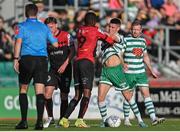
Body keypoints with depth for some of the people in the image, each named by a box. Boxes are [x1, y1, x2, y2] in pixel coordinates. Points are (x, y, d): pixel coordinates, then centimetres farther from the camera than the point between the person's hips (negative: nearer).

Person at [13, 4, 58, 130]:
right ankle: (40, 121, -14)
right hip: (42, 59, 2)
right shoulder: (44, 27, 14)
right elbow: (55, 44, 18)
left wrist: (16, 59, -10)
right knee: (40, 91, -2)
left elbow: (18, 42, -9)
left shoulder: (22, 26, 5)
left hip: (26, 59, -2)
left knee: (23, 90, 9)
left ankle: (24, 121, 2)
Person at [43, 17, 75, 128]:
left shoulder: (66, 36, -5)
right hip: (53, 69, 3)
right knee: (47, 92, -14)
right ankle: (50, 118, -1)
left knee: (64, 96, 2)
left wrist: (65, 64, -16)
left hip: (65, 69, -3)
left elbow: (73, 51, -8)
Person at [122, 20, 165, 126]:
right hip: (128, 73, -4)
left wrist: (151, 70, 22)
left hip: (141, 72, 4)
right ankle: (126, 119, 17)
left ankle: (154, 118, -14)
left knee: (146, 94, -6)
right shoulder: (126, 40, -6)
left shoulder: (143, 40, 10)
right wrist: (122, 64, -27)